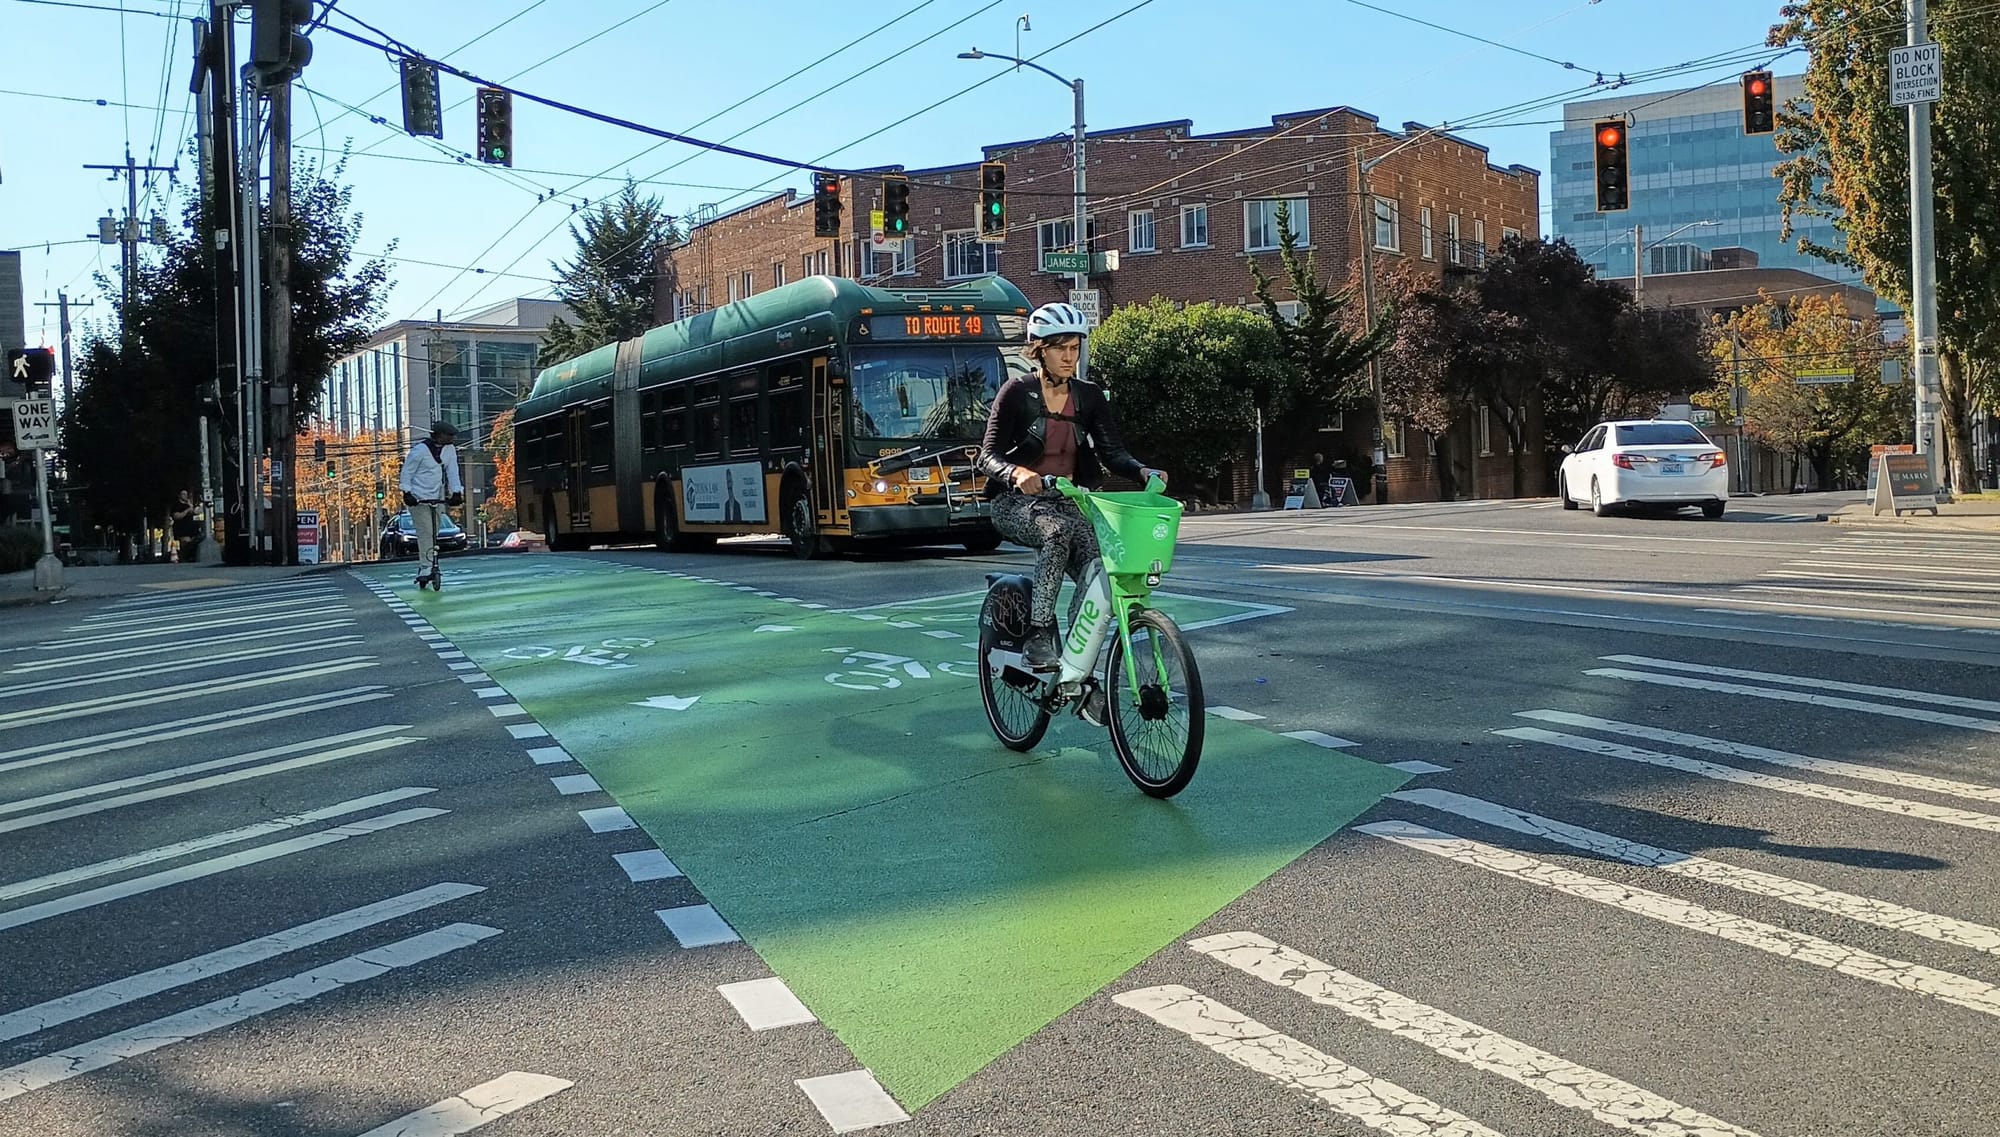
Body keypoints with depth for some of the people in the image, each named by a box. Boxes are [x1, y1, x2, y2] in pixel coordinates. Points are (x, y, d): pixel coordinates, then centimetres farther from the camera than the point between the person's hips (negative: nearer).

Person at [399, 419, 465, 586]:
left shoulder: (450, 449, 2)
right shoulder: (420, 450, -13)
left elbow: (453, 472, 1)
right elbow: (406, 472, -7)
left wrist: (457, 492, -11)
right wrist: (406, 492, -15)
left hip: (438, 498, 6)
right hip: (419, 499, -6)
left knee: (434, 534, 9)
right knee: (426, 533, -14)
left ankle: (425, 565, 19)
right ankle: (426, 568, -15)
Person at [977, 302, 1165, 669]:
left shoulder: (1089, 396, 7)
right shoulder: (1017, 392, -6)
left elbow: (1112, 450, -3)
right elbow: (988, 456, -13)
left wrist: (1142, 470, -24)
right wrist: (1017, 473, -35)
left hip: (1067, 501, 4)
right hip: (1017, 504, -4)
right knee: (1059, 530, -38)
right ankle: (1038, 636, -35)